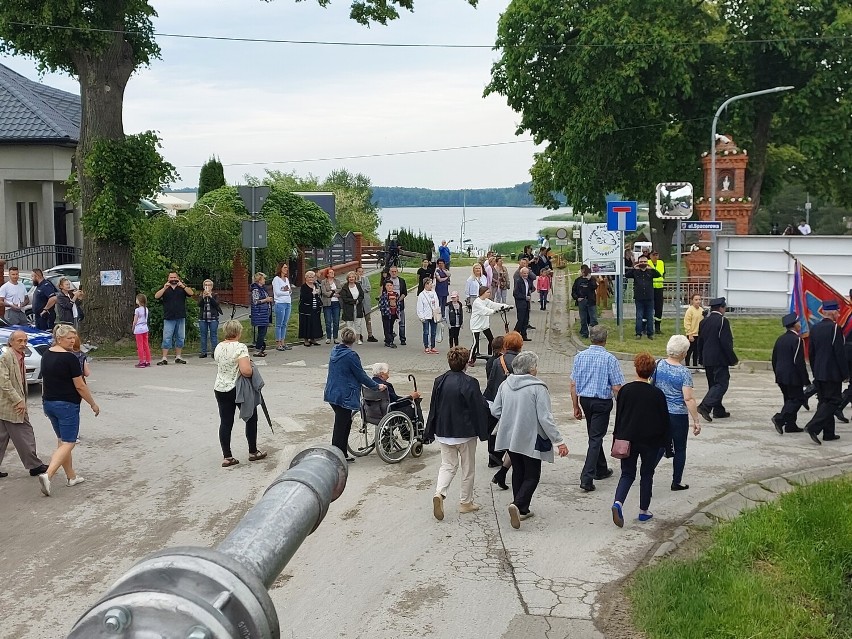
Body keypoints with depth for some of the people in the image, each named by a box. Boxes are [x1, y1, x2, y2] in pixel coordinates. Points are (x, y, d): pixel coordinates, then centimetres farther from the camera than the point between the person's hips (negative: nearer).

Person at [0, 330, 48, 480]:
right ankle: (35, 466, 6)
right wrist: (18, 401, -20)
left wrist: (22, 401, 16)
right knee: (24, 435, -2)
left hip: (17, 404, 9)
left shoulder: (20, 358, 15)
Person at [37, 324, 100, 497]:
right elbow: (80, 386, -15)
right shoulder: (70, 358, -17)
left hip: (48, 403, 8)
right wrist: (93, 404, -5)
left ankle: (71, 476, 24)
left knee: (62, 440, 16)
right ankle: (47, 475, -20)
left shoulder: (46, 354, 7)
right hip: (67, 405, -8)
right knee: (68, 443, -5)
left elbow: (45, 379, 15)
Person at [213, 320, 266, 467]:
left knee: (225, 423, 7)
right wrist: (251, 368, -5)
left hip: (220, 389, 5)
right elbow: (246, 371, -27)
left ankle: (227, 457, 7)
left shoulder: (218, 347, 4)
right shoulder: (240, 347, -18)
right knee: (251, 419, 14)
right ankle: (253, 452, 23)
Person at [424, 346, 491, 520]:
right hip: (465, 432, -4)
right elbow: (479, 408, -13)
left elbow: (433, 408, 5)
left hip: (444, 432, 4)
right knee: (468, 467, 12)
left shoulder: (440, 381, -2)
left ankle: (439, 493, -11)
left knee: (448, 465, 13)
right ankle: (466, 502, 20)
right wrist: (483, 432, -1)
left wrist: (430, 432, 13)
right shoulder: (470, 383, -16)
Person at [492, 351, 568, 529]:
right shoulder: (538, 388, -17)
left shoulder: (505, 385, 0)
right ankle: (518, 505, -16)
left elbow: (495, 410, 6)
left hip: (510, 437, 6)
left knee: (518, 472, 18)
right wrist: (558, 441, -14)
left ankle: (522, 510, 22)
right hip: (531, 439, -6)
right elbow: (545, 418, -19)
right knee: (532, 476, 4)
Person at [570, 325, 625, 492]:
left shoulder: (580, 356, -2)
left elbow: (573, 385, 0)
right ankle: (587, 478, -10)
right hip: (602, 402, -5)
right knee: (596, 439, -2)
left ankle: (601, 470, 37)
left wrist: (576, 406, 9)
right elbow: (616, 387, -13)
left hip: (585, 400, 5)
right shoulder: (609, 359, -14)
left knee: (594, 436, 21)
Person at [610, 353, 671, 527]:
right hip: (651, 441, -1)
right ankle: (644, 511, 20)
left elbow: (618, 416, 2)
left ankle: (618, 502, -15)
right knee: (647, 474, 14)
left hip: (628, 440, 1)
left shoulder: (625, 390, -5)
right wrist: (663, 442, 9)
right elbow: (664, 420, -3)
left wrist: (618, 437, 13)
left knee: (627, 474, 9)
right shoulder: (657, 394, -10)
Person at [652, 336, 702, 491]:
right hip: (678, 416, -4)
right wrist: (696, 421, -15)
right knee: (680, 449, 11)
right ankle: (676, 482, 18)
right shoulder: (684, 372, -18)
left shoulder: (658, 365, -4)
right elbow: (688, 398, -21)